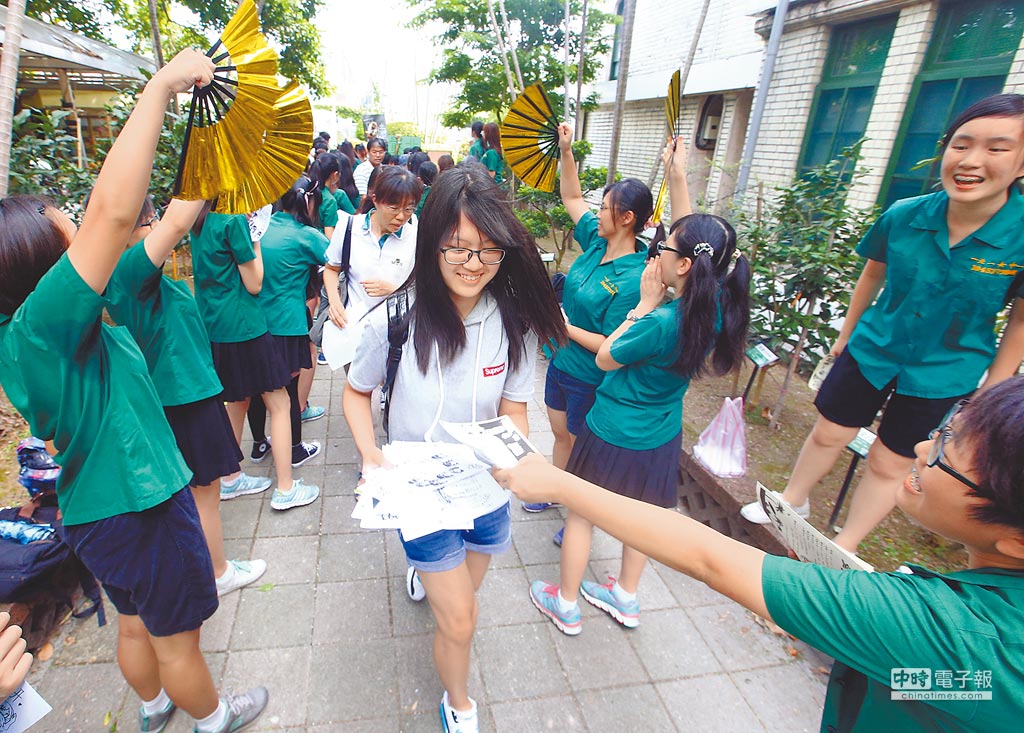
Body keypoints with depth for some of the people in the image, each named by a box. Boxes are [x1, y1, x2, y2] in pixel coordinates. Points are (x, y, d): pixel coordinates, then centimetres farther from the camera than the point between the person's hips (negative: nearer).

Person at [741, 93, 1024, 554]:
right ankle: (794, 500, 40)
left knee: (889, 464, 11)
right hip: (872, 349, 2)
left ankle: (844, 548, 31)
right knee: (828, 433, 14)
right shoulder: (902, 216, -15)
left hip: (944, 374, -1)